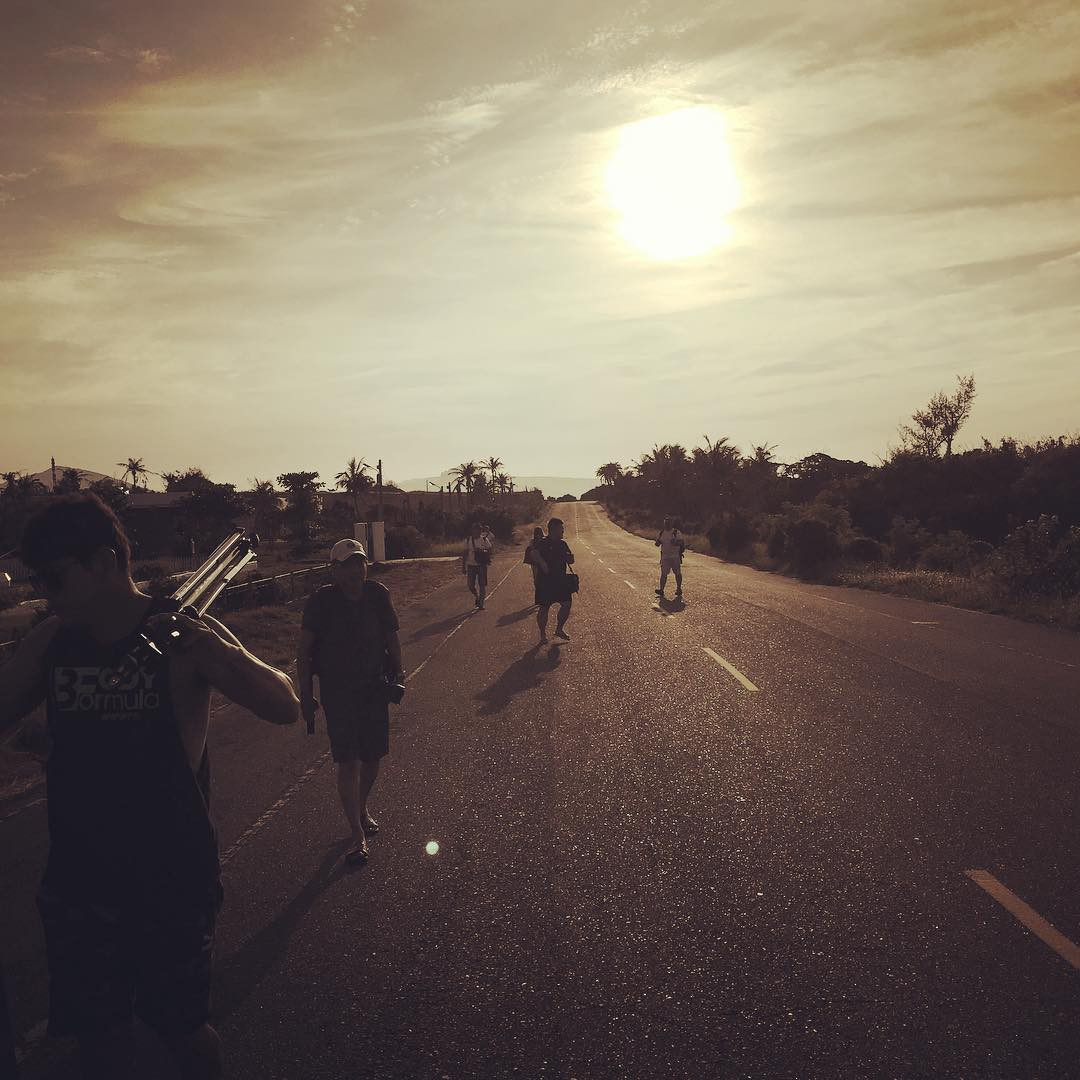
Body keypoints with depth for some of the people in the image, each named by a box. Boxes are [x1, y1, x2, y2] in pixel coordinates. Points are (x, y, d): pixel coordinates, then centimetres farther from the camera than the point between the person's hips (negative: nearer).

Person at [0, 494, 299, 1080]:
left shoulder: (185, 636, -16)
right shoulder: (50, 642, -2)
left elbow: (284, 707, -24)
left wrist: (216, 647, -40)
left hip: (171, 879, -3)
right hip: (78, 879, 4)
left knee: (183, 1027, 15)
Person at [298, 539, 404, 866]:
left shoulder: (378, 594, -3)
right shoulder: (322, 600, -11)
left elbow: (392, 637, 11)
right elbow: (304, 651, -6)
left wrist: (397, 673, 6)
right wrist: (306, 695, -6)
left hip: (374, 686, 3)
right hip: (337, 691, -3)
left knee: (372, 757, 12)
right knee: (348, 762, -7)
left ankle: (362, 808, 40)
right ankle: (358, 836, 1)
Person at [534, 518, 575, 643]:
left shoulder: (562, 544, 13)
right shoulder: (542, 543, -6)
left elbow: (571, 561, 16)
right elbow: (534, 553, -25)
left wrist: (569, 557, -5)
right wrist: (542, 563, -38)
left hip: (561, 580, 6)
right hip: (545, 581, -6)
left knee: (566, 604, 1)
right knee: (544, 608, 0)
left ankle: (559, 629, 19)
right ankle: (543, 634, 12)